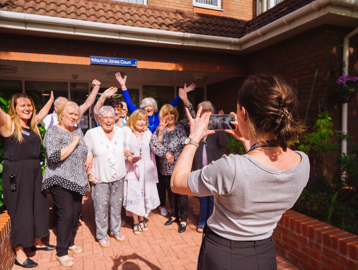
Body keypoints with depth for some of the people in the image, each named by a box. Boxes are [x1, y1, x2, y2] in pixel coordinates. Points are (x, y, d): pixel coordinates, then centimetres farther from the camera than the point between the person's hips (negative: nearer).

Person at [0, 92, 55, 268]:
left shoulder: (32, 124, 10)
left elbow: (43, 112, 27)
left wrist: (51, 98, 35)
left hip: (34, 171, 7)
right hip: (15, 174, -7)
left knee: (38, 206, 16)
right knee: (19, 210, 3)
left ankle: (37, 241, 36)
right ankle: (19, 253, 19)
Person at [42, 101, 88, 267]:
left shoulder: (78, 131, 11)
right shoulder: (53, 132, -10)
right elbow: (54, 156, -25)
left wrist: (86, 177, 19)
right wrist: (73, 143, -19)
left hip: (77, 181, 7)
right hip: (60, 181, -7)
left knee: (76, 213, 12)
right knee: (66, 215, -7)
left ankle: (70, 242, 33)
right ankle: (61, 252, 11)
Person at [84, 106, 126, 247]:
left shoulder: (121, 132, 2)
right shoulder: (91, 133, -8)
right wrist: (90, 173, -10)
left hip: (118, 178, 4)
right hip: (100, 179, -3)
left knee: (116, 206, 16)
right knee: (101, 208, 5)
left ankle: (115, 231, 36)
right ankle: (101, 235, 26)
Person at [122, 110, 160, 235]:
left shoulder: (148, 133, 10)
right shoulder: (126, 132, -4)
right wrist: (130, 158, -22)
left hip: (146, 170, 4)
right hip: (132, 169, -3)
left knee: (145, 194, 10)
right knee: (134, 195, 1)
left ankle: (141, 219, 28)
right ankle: (135, 222, 18)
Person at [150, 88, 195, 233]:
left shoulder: (181, 126, 1)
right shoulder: (159, 130, 3)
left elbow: (191, 116, -16)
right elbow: (154, 146, -9)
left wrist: (185, 100, -28)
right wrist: (160, 133, -21)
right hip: (166, 168, 3)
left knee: (182, 194, 4)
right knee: (171, 193, 17)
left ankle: (183, 220, 21)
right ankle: (174, 215, 37)